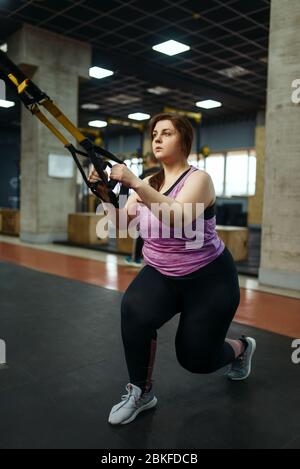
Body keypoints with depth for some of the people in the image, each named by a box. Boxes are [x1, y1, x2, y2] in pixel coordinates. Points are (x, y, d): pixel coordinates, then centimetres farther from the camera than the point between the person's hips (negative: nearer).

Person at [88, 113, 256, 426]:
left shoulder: (198, 179, -18)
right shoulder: (149, 184, 1)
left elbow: (178, 218, -38)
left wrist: (134, 183, -44)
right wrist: (104, 192, -21)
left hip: (208, 278, -4)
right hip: (161, 274, 5)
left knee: (195, 358, 3)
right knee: (134, 311, -27)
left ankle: (241, 347, 38)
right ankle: (141, 392, -5)